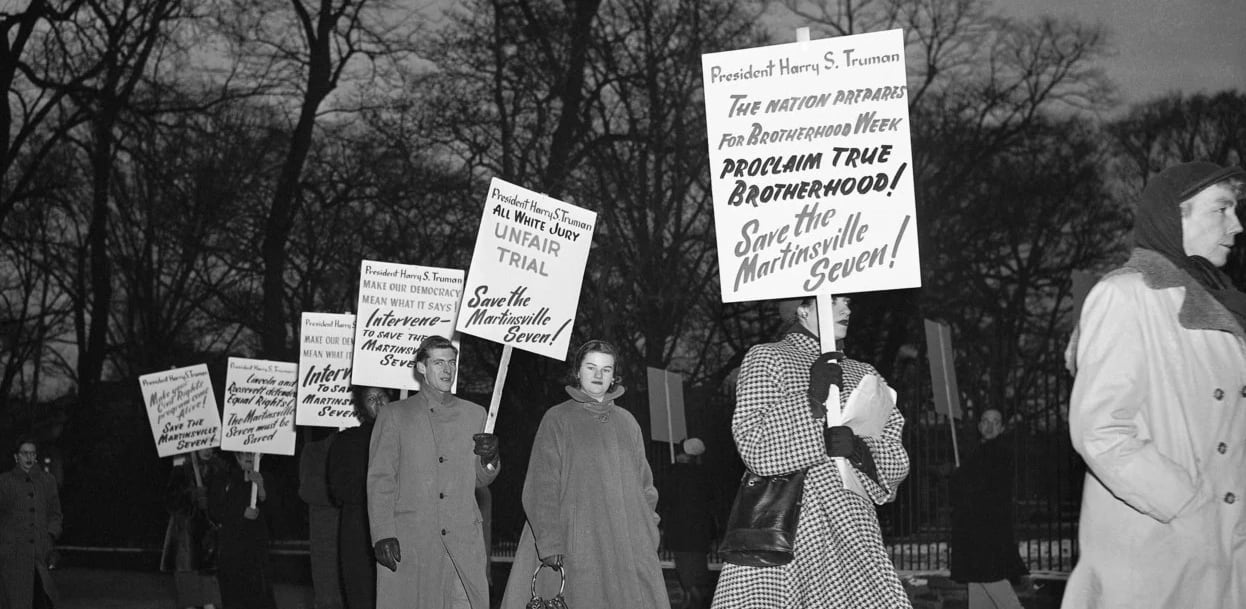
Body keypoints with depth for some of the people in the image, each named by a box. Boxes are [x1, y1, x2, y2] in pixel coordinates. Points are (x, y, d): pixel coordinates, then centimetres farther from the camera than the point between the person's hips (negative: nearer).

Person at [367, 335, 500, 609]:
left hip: (463, 542, 2)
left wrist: (490, 459, -2)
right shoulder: (394, 415, 7)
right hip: (409, 543, -2)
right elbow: (379, 481, 2)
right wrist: (383, 535, -9)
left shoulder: (474, 414, 16)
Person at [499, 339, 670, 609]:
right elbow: (541, 488, -3)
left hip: (628, 545, 4)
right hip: (575, 543, -3)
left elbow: (644, 483, 17)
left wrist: (649, 533, 7)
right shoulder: (557, 420, 4)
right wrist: (549, 544, -13)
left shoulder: (627, 422, 16)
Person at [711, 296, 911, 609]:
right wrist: (812, 399, -13)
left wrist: (863, 450, -6)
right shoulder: (766, 357, 5)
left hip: (848, 523, 4)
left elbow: (896, 464, 15)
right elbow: (754, 448, -8)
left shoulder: (862, 373, 20)